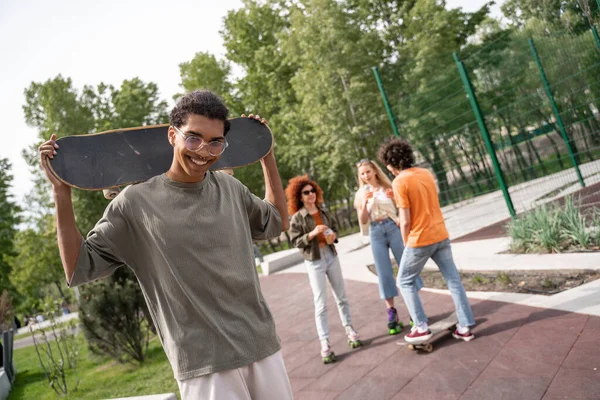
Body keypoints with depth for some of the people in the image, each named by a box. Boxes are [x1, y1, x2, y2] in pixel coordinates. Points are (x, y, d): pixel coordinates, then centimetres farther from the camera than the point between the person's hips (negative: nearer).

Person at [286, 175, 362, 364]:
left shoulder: (324, 212, 6)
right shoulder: (297, 217, -7)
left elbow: (335, 227, 17)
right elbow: (295, 241, -11)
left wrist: (334, 235, -5)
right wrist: (312, 233, -24)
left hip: (331, 256, 5)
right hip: (314, 261, -5)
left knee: (341, 297, 14)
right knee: (321, 304, -4)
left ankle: (350, 330, 28)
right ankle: (325, 344, 1)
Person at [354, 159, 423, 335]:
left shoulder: (388, 187, 6)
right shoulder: (361, 194, 7)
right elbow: (363, 220, 0)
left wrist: (401, 219, -11)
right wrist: (365, 202, -13)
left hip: (392, 227, 0)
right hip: (376, 232, 0)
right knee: (384, 273, 1)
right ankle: (392, 313, 8)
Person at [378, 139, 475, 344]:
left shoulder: (399, 182, -15)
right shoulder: (426, 173, 7)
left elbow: (405, 221, -15)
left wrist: (406, 244, -1)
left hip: (420, 240, -7)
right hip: (441, 235, 7)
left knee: (405, 281, 10)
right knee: (453, 279, 12)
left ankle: (421, 328, 12)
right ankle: (465, 326, 17)